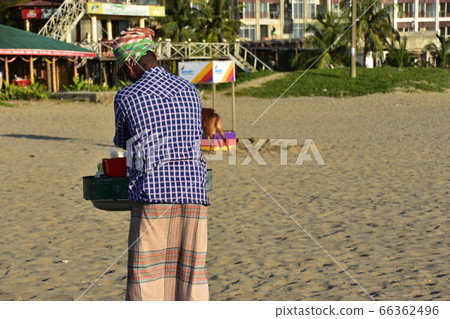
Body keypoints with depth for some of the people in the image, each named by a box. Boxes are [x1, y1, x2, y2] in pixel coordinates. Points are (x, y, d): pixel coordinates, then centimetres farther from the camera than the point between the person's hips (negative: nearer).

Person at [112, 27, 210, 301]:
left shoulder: (126, 98, 0)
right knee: (191, 273, 10)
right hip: (194, 191, 4)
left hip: (154, 195, -4)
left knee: (147, 279, 3)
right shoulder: (190, 91, 11)